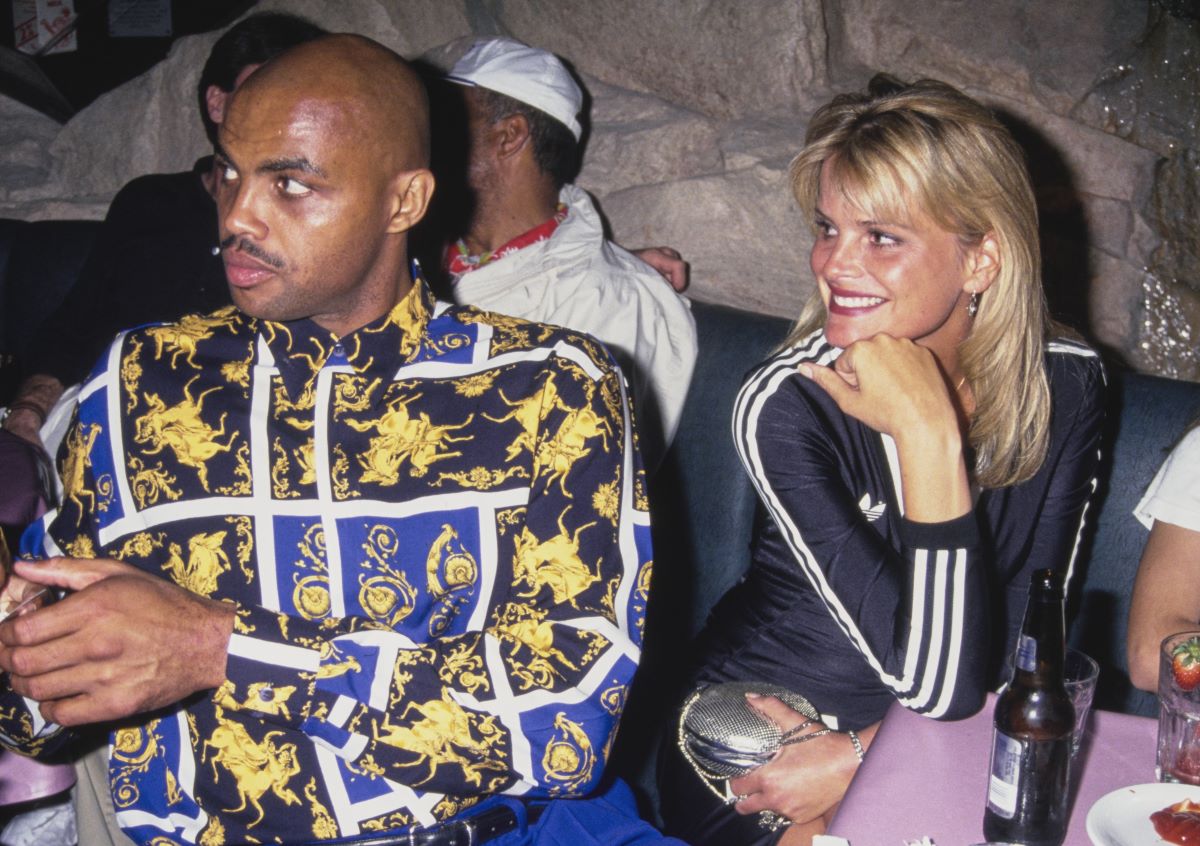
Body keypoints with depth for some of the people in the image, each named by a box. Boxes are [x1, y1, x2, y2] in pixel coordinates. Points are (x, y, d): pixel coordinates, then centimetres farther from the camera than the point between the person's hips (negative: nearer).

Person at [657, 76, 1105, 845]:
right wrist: (929, 438, -30)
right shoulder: (785, 406, -21)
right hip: (755, 751, -4)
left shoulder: (1066, 383, -9)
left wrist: (859, 757, -13)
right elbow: (936, 682, -23)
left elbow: (1026, 645, -3)